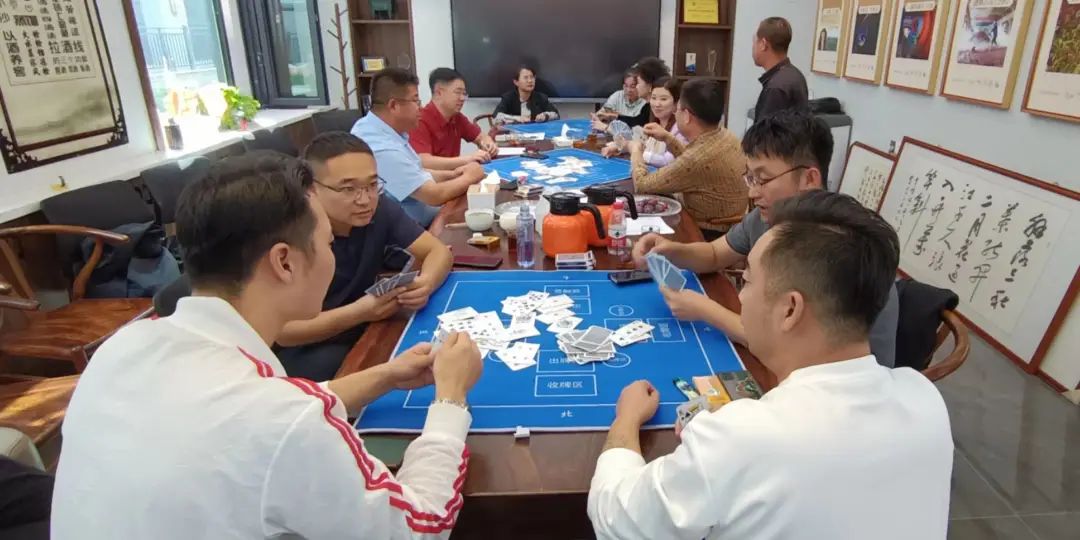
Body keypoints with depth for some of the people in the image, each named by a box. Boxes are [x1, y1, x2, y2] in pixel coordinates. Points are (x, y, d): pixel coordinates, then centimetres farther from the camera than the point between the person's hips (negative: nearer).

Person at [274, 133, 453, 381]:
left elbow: (439, 251, -9)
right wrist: (358, 312, -36)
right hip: (307, 351, -5)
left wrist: (425, 284, -32)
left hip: (364, 332, 5)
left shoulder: (380, 208, -11)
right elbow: (283, 332, -22)